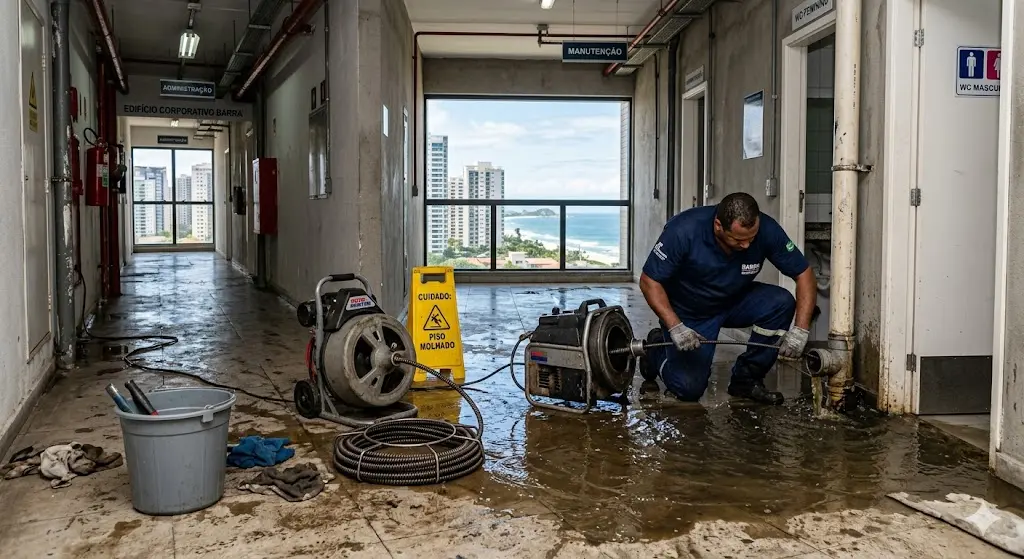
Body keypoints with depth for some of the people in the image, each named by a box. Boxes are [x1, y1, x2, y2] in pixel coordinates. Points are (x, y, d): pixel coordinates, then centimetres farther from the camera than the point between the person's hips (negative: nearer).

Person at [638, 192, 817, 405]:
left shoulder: (766, 230, -23)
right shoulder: (684, 230, -31)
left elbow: (805, 275, -16)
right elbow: (649, 281, -23)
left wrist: (800, 330, -28)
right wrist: (675, 327, -34)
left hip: (735, 302, 3)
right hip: (688, 312, -3)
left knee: (781, 303, -25)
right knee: (689, 388, -15)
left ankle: (747, 379, -6)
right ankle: (657, 350, 19)